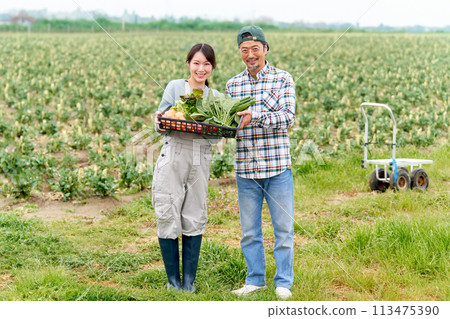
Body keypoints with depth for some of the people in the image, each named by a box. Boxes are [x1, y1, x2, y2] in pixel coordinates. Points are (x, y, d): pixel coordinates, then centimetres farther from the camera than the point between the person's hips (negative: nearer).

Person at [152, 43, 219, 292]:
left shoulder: (215, 96, 12)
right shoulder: (175, 87, 3)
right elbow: (162, 127, 2)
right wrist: (159, 122, -19)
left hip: (201, 161, 3)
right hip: (173, 157, -3)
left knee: (195, 220, 6)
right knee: (168, 218, -1)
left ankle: (189, 280, 16)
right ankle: (173, 279, 14)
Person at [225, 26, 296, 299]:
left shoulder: (283, 79, 0)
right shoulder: (232, 85, 10)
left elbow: (288, 117, -11)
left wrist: (255, 116, -25)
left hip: (277, 166, -2)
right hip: (246, 168, 3)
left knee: (284, 227, 3)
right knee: (249, 230, 10)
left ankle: (283, 282, 15)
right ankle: (255, 279, 23)